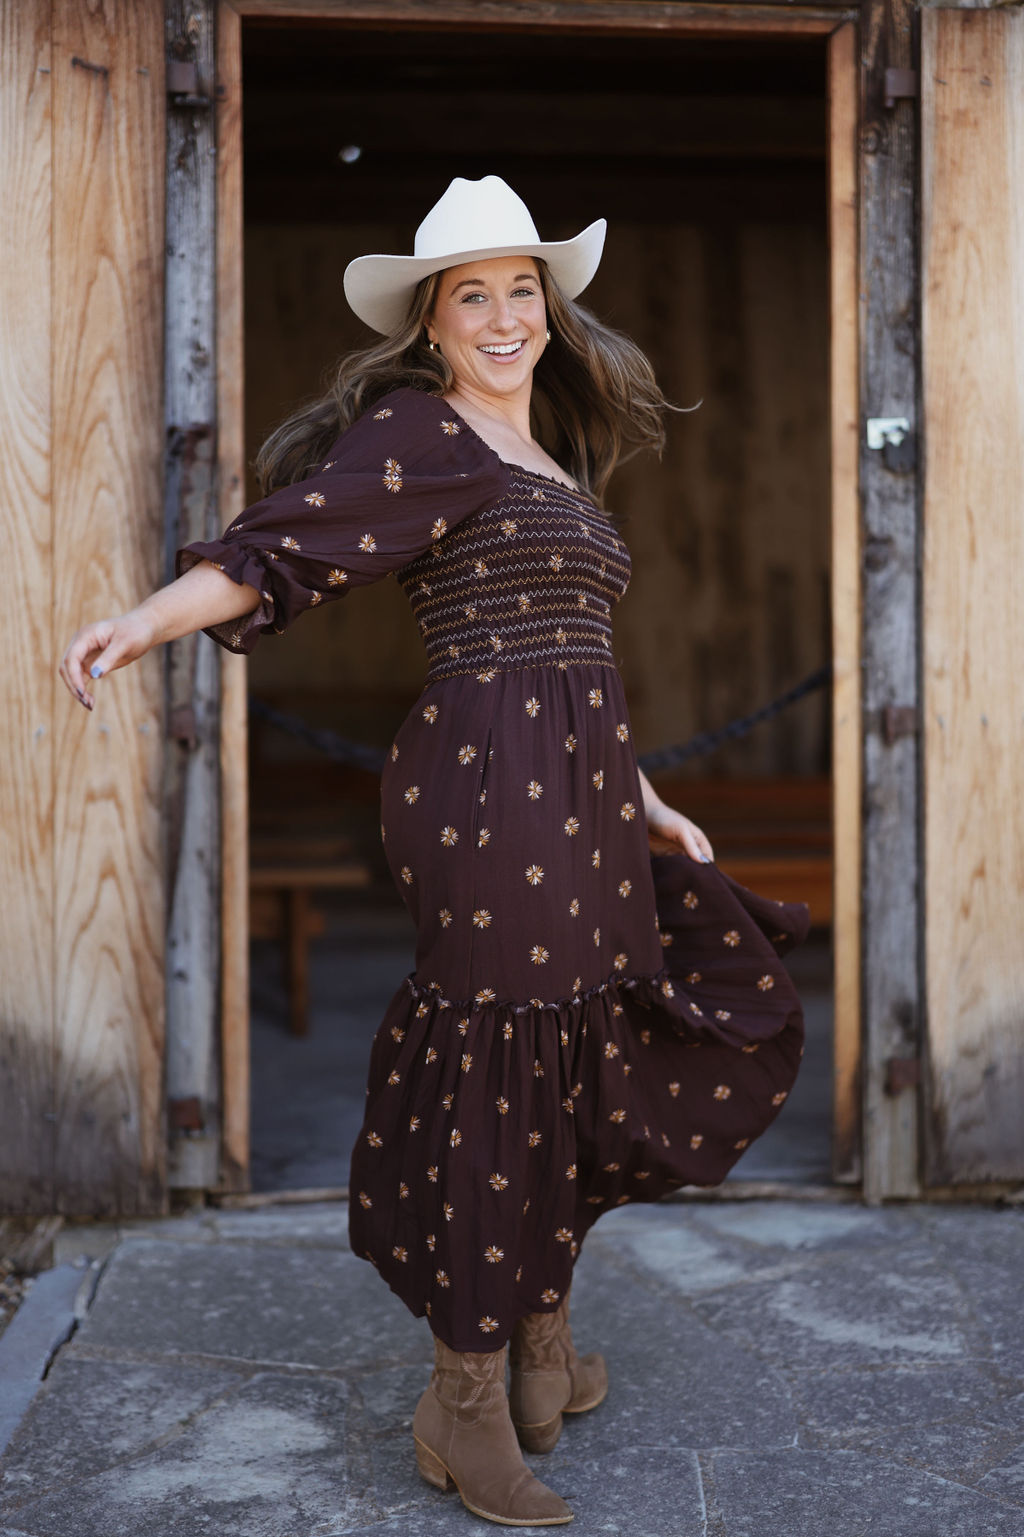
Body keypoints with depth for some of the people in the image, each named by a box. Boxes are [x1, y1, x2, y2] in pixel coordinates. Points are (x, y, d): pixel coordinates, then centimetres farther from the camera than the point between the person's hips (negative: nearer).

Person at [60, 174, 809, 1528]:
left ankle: (540, 1321, 29)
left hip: (578, 801, 9)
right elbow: (281, 548, -15)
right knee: (502, 1070, -4)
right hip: (493, 791, -9)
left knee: (651, 1036, 13)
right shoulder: (419, 436, -3)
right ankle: (465, 1406, 10)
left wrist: (644, 802, 24)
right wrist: (150, 618, -32)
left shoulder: (554, 467, 23)